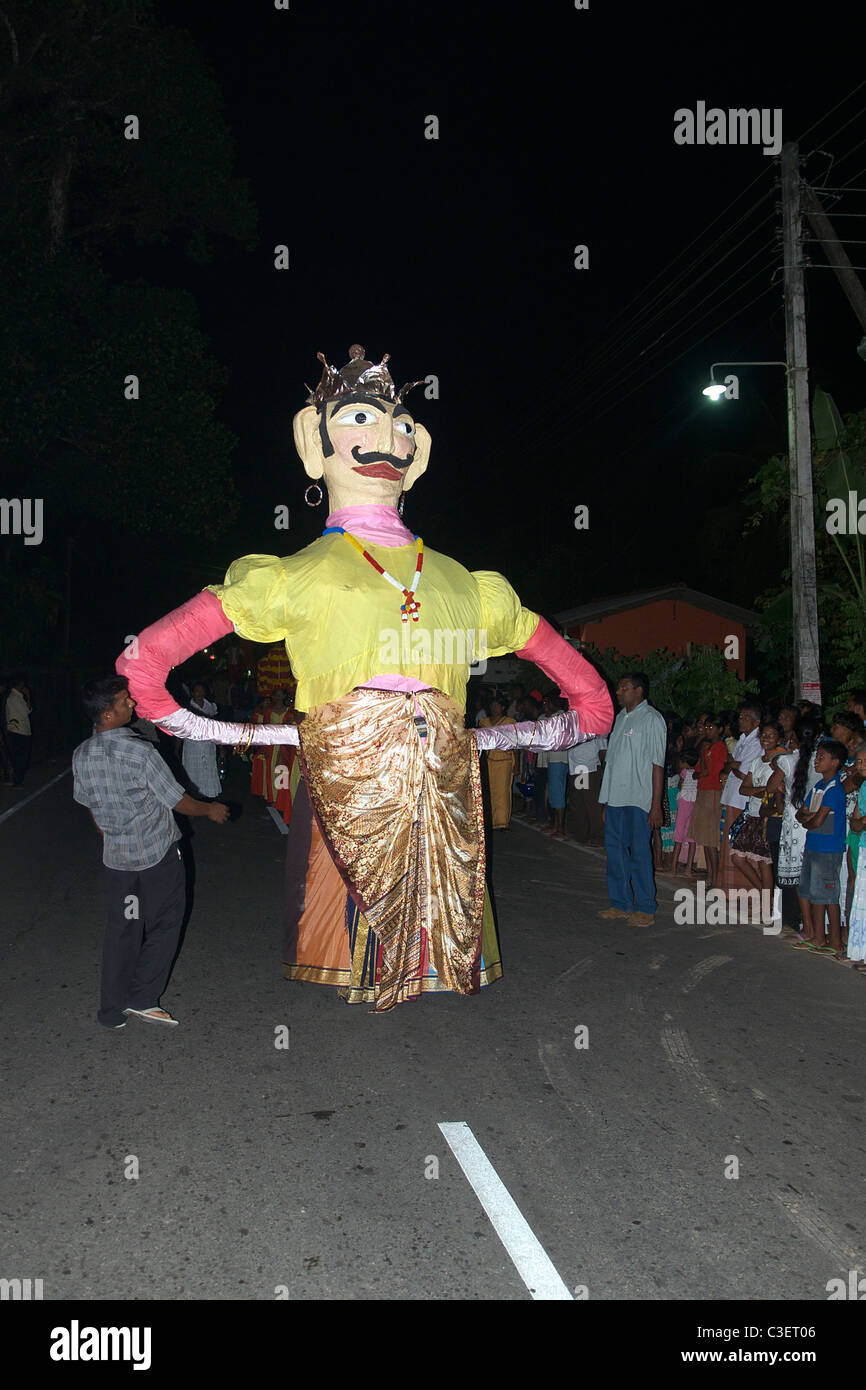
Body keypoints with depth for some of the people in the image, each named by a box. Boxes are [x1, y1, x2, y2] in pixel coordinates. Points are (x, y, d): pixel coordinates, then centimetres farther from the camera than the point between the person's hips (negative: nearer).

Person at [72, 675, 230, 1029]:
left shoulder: (81, 756, -4)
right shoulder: (139, 752, -22)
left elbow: (90, 806, 10)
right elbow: (177, 800, -12)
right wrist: (210, 809, 6)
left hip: (116, 856, 6)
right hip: (158, 853, -6)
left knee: (121, 929, 15)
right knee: (164, 923, 11)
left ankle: (112, 1011, 22)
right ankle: (142, 998, 10)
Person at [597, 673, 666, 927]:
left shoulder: (651, 719, -6)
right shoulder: (620, 718, 16)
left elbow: (657, 764, -11)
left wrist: (656, 804, -16)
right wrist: (605, 799, 17)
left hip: (638, 800, -7)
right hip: (615, 797, 8)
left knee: (639, 852, -3)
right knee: (615, 849, 10)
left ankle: (645, 909, 6)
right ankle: (621, 903, 20)